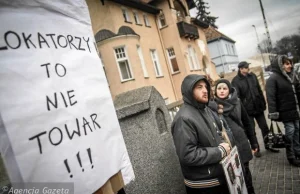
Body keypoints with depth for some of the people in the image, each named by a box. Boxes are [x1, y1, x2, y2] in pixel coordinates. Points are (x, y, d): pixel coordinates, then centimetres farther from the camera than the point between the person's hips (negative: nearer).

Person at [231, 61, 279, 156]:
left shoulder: (252, 76, 5)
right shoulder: (235, 81, -12)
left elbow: (259, 90, 11)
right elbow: (236, 97, -19)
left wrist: (263, 103, 9)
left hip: (258, 107, 5)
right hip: (247, 110, -4)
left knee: (264, 127, 15)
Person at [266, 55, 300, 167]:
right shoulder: (273, 79, -15)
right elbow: (271, 97, -21)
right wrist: (273, 112, -25)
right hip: (286, 111, -7)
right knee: (290, 132, 1)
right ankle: (291, 157, 14)